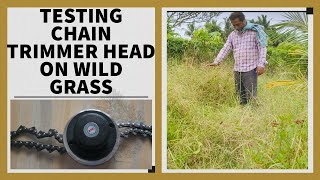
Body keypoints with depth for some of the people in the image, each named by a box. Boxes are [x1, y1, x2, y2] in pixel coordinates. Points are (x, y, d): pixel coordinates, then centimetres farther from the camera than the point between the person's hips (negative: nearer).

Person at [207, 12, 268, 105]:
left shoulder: (254, 31, -3)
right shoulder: (232, 35, 13)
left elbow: (262, 48, -6)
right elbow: (225, 49, 8)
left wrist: (261, 65, -16)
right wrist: (217, 61, -7)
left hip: (250, 69, -5)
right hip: (237, 70, 6)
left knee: (251, 96, -10)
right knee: (241, 96, 9)